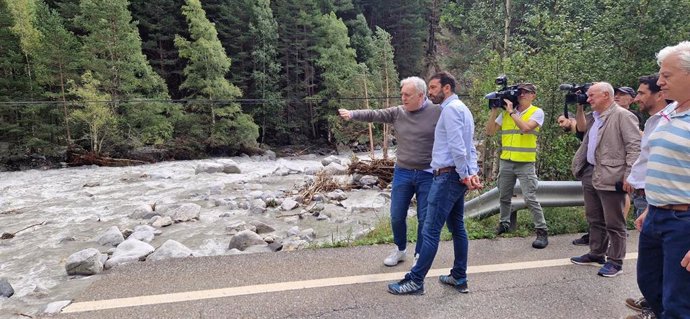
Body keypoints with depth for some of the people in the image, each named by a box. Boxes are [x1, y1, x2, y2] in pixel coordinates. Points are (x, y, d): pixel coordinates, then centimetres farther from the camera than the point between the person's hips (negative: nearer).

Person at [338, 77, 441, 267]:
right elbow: (374, 115, -6)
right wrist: (352, 114, -23)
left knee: (424, 219, 7)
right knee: (397, 217, 11)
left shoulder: (438, 112, -7)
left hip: (427, 175, -3)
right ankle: (400, 250, 36)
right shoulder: (397, 112, 1)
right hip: (402, 173, 3)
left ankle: (420, 256, 28)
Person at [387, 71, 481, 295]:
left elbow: (457, 147, -19)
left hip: (448, 176, -10)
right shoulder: (462, 108, 20)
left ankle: (415, 281, 0)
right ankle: (459, 278, 22)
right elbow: (469, 147, 13)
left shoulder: (450, 109, -12)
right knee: (457, 227, 14)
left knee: (431, 231, -6)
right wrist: (473, 172, 3)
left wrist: (464, 176, -12)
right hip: (458, 176, 10)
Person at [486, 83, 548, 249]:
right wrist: (494, 111, -1)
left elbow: (526, 127, -22)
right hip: (506, 162, 5)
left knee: (530, 198, -8)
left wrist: (511, 111, -15)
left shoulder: (537, 112, -3)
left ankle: (542, 231, 2)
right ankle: (504, 223, 35)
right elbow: (490, 131, 6)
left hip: (525, 164, -5)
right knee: (504, 197, 16)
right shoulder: (505, 112, 8)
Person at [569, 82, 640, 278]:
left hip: (610, 178, -9)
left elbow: (634, 146, -15)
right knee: (594, 219, 18)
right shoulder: (593, 118, 17)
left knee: (613, 223, 2)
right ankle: (596, 254, 31)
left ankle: (615, 261, 12)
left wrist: (629, 176, -20)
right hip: (590, 174, 9)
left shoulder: (622, 116, -10)